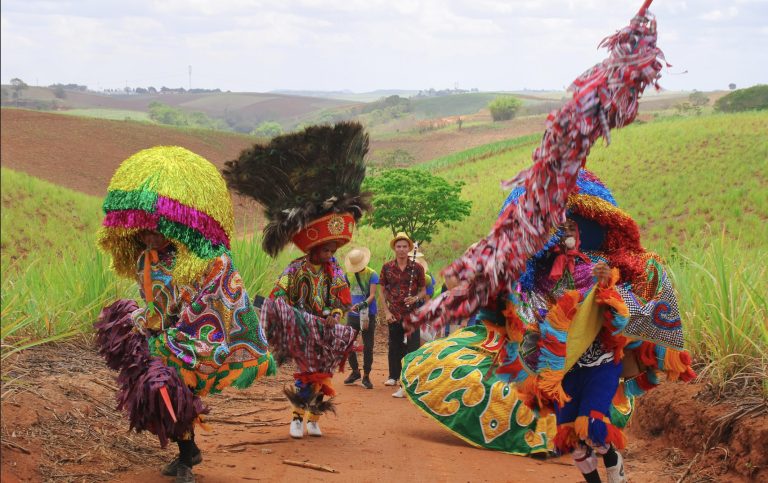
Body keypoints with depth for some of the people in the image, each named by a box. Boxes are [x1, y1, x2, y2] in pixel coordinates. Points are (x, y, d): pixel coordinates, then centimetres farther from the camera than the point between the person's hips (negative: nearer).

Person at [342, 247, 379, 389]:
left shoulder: (372, 274, -8)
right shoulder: (348, 274, 7)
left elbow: (372, 295, -17)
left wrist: (363, 304, -33)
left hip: (368, 314, -5)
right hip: (352, 314, 5)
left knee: (368, 346, 0)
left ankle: (366, 376, 9)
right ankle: (355, 372, 26)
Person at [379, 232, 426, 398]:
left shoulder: (417, 268, -1)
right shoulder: (387, 268, 3)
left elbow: (423, 290, 6)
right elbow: (382, 291, 10)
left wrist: (416, 298, -15)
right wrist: (386, 311, 1)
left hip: (411, 315, -2)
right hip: (394, 315, 2)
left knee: (412, 349, -8)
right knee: (394, 347, 14)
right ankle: (394, 376, 34)